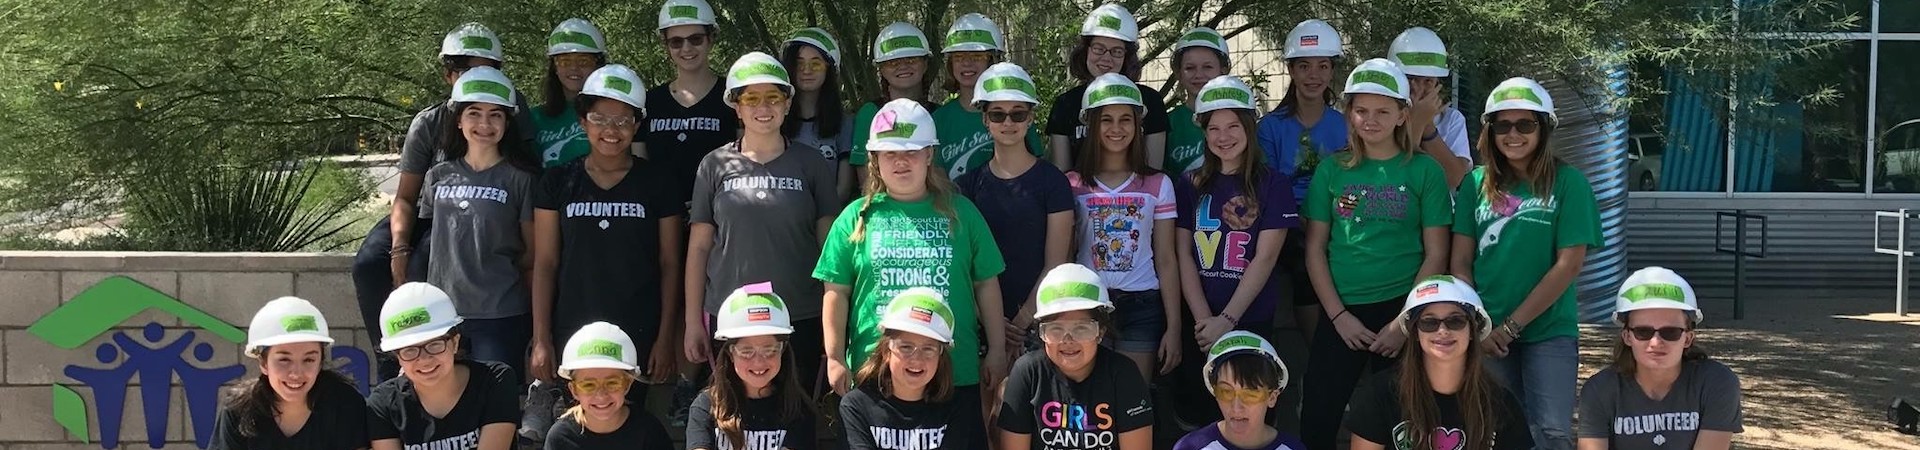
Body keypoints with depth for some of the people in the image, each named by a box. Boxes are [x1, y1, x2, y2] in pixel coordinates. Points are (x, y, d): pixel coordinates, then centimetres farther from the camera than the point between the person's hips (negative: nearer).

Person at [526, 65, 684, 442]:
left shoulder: (657, 182, 2)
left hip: (638, 336, -1)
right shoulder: (559, 183, 5)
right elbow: (545, 264, 6)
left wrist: (666, 338, -1)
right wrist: (541, 340, 1)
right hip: (572, 333, 1)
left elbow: (669, 265, 3)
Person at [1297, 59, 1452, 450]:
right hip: (1341, 314, 1)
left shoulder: (1424, 171, 1)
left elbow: (1436, 255, -1)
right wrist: (1339, 316, -6)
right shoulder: (1332, 170, 5)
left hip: (1402, 311, -1)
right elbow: (1315, 249, 4)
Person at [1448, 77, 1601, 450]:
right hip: (1487, 336, 3)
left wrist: (1510, 326, -11)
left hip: (1550, 331, -2)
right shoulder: (1477, 184, 5)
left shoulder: (1568, 182, -3)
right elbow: (1460, 263, 4)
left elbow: (1569, 264, -9)